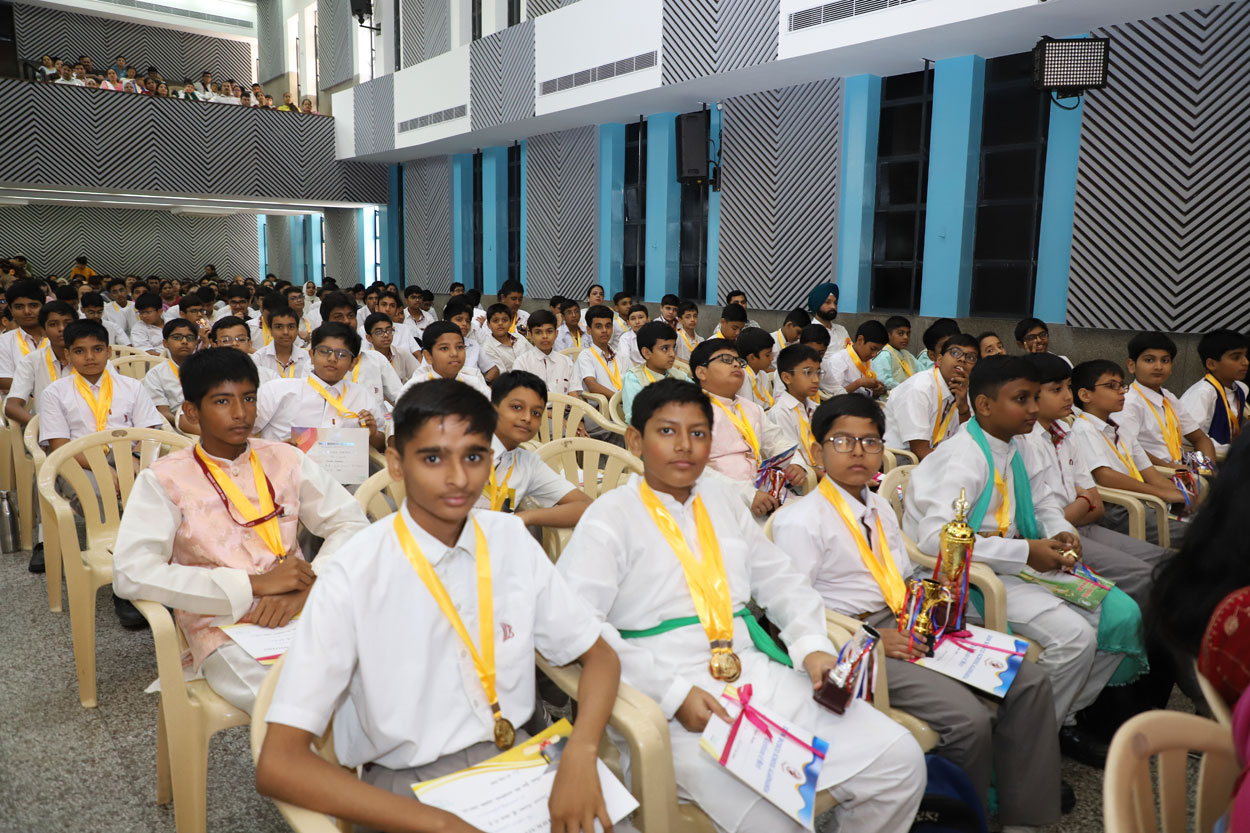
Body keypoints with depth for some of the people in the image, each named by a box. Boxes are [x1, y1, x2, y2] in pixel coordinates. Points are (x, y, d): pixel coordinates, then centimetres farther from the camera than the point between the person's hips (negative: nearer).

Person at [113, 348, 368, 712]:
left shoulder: (285, 459, 13)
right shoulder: (164, 479, 3)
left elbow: (352, 523, 7)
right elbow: (131, 573, -10)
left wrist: (305, 589, -12)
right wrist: (254, 584, -14)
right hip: (224, 631, -3)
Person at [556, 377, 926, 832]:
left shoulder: (719, 499, 17)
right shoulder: (611, 516, -4)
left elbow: (781, 579, 22)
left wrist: (813, 645, 2)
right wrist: (673, 693, -20)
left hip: (759, 677, 7)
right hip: (681, 706, -6)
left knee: (900, 760, -3)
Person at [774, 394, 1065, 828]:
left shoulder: (881, 509, 19)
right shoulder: (799, 520, -10)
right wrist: (871, 638, -20)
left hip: (908, 630, 9)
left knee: (1030, 683, -2)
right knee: (969, 718, -23)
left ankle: (1022, 817, 8)